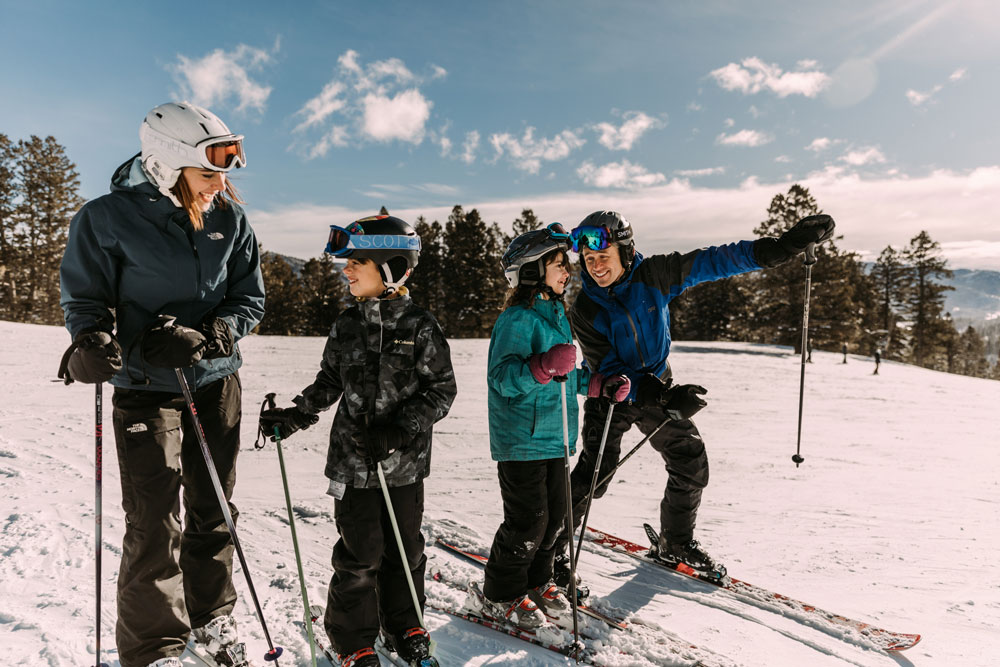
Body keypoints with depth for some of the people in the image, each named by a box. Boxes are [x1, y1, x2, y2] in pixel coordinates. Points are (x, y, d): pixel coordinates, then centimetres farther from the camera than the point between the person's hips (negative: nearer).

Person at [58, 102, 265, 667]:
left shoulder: (230, 217, 0)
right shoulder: (107, 218, -9)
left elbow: (250, 298, 2)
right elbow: (86, 296, -1)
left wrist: (206, 335, -16)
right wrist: (92, 340, -23)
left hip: (217, 382, 4)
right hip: (146, 389, -3)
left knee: (213, 511, 14)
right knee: (155, 526, -1)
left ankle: (211, 615, 36)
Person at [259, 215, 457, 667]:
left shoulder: (419, 326, -9)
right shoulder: (346, 326, 3)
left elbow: (441, 389, -10)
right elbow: (329, 383, 13)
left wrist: (398, 432, -19)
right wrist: (294, 416, 0)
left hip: (404, 461, -1)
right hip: (353, 459, 2)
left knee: (405, 546, 14)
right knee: (360, 552, 6)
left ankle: (402, 623, 37)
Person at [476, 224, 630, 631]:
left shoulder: (556, 314, 14)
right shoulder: (517, 319, -15)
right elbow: (502, 377, -25)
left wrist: (601, 386, 13)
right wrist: (544, 366, -39)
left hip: (553, 436, 9)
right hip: (521, 440, -9)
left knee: (555, 514, 15)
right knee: (528, 521, 0)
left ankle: (536, 582, 35)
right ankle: (502, 596, 20)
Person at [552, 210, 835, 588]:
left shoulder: (652, 276, -15)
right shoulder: (585, 310, -21)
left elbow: (710, 262, -15)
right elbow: (607, 371, -23)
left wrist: (778, 248, -23)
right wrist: (665, 398, -34)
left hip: (658, 387, 4)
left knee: (692, 465, 6)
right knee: (593, 475, -13)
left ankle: (676, 544, 30)